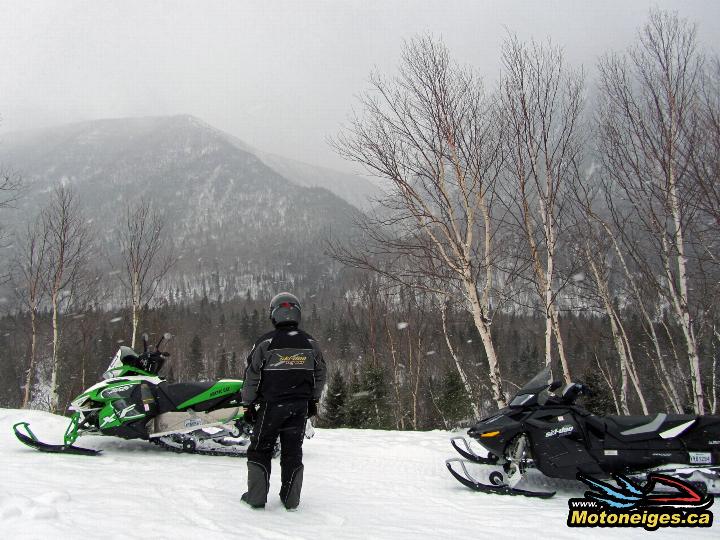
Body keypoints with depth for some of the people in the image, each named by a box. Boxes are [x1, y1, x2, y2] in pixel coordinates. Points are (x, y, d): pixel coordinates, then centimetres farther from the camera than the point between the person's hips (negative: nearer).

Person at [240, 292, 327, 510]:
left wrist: (248, 404, 5)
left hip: (271, 406, -3)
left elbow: (251, 376, -5)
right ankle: (291, 499, 15)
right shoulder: (311, 344, 2)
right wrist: (313, 400, 23)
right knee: (293, 451, 11)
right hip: (300, 406, 3)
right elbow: (320, 376, 11)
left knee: (260, 449, 10)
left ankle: (256, 496, 11)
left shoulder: (265, 343, -10)